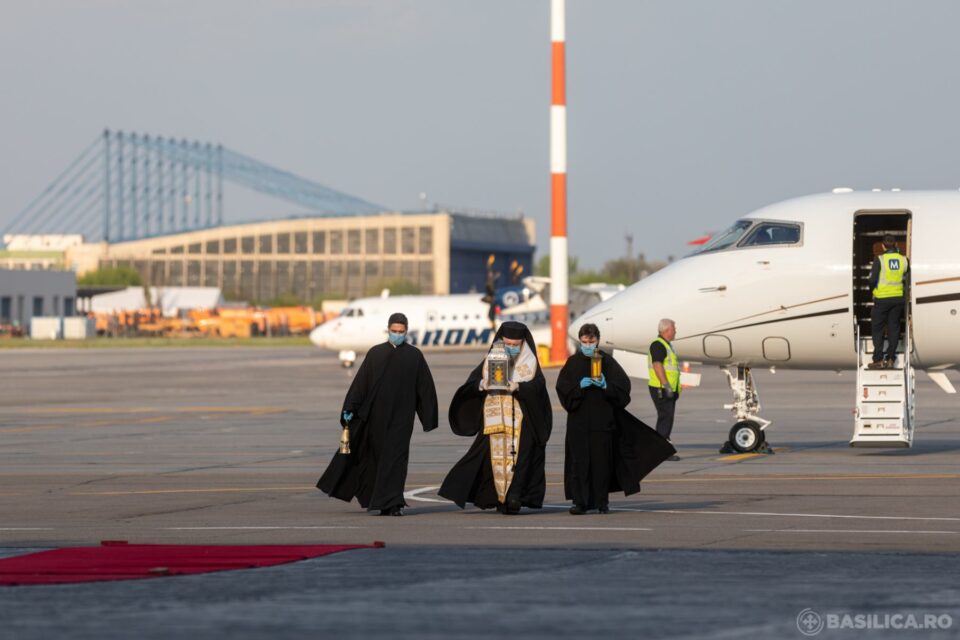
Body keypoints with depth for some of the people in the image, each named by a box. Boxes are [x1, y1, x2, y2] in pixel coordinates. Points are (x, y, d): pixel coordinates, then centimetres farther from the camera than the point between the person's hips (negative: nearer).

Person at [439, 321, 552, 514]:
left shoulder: (529, 363, 7)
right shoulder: (490, 361, 12)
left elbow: (537, 386, -7)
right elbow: (471, 383, 5)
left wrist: (518, 387, -24)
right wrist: (482, 384, -17)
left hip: (521, 420, -2)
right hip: (495, 417, 2)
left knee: (519, 455, -12)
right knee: (496, 457, -3)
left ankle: (514, 497, -17)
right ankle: (499, 498, 2)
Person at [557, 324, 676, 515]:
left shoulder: (607, 361, 4)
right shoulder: (573, 362, 7)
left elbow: (622, 386, 0)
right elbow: (563, 388, 1)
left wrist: (606, 386, -17)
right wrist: (579, 386, -15)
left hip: (602, 419, 0)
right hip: (579, 419, 0)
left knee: (602, 460, 0)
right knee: (580, 460, -5)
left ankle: (602, 501, 10)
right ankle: (580, 501, -4)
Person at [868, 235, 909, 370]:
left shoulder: (879, 260, -13)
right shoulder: (904, 260, -1)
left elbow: (873, 279, -13)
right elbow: (907, 280, 8)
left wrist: (873, 288, 7)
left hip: (882, 299, -3)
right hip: (898, 298, 3)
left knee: (877, 328, 7)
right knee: (893, 328, 11)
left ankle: (879, 360, 2)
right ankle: (890, 359, 10)